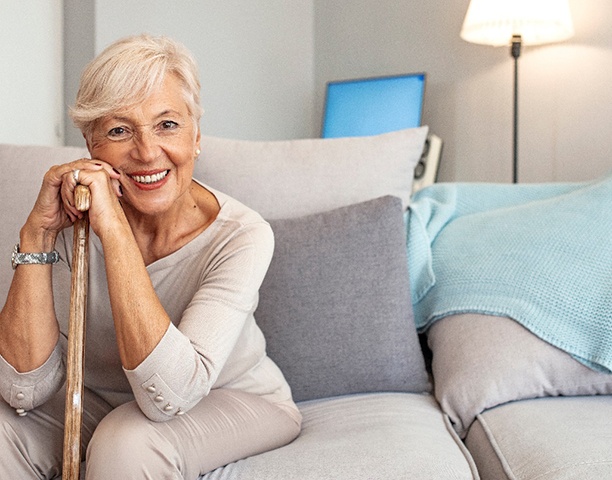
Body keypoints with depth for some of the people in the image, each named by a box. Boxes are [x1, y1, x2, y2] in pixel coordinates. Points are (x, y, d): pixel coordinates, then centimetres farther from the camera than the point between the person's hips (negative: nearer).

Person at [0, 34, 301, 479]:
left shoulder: (241, 236, -25)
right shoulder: (73, 222, -14)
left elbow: (169, 394, -35)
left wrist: (114, 228, -37)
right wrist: (37, 233, -27)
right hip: (100, 401, 3)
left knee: (128, 444, -31)